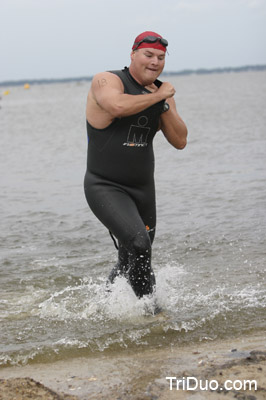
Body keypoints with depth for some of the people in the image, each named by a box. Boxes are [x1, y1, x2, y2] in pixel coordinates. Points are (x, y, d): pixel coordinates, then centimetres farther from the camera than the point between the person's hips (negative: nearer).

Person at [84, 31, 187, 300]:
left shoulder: (163, 93, 9)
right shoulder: (106, 81, -10)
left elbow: (180, 141, 3)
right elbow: (118, 106, -33)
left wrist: (165, 104, -10)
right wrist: (157, 96, -20)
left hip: (143, 188, 7)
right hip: (105, 187, -7)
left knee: (131, 262, 15)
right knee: (138, 243, -26)